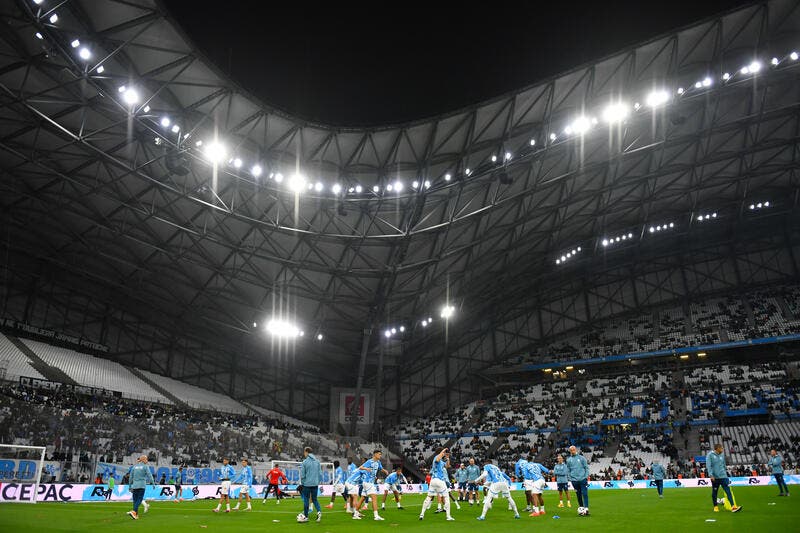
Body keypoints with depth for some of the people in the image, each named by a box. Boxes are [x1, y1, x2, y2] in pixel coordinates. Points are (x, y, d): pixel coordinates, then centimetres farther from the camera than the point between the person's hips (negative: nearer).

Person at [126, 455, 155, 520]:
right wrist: (153, 483, -3)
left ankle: (136, 515, 12)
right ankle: (134, 512, -23)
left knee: (135, 499, 10)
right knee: (139, 499, -4)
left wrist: (130, 486, 20)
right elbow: (149, 475, -7)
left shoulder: (134, 467, 12)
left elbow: (131, 477, 13)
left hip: (134, 485, 5)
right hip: (142, 485, -5)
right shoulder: (145, 466, -2)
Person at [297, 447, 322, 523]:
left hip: (307, 484, -4)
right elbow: (320, 473, 7)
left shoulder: (304, 462, -8)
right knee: (314, 499, 13)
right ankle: (319, 511, -10)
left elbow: (302, 475, -6)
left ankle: (305, 517, 15)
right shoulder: (317, 461, 5)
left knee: (306, 500, 8)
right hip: (315, 484, 4)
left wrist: (302, 483, 8)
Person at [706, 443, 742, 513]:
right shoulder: (710, 455, -8)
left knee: (728, 490, -9)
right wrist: (711, 475, -21)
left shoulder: (722, 454, 10)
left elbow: (724, 464, 21)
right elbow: (708, 466, -13)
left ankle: (733, 507, -15)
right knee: (714, 492, 7)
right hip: (715, 477, -4)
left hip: (723, 476, 4)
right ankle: (715, 506, 22)